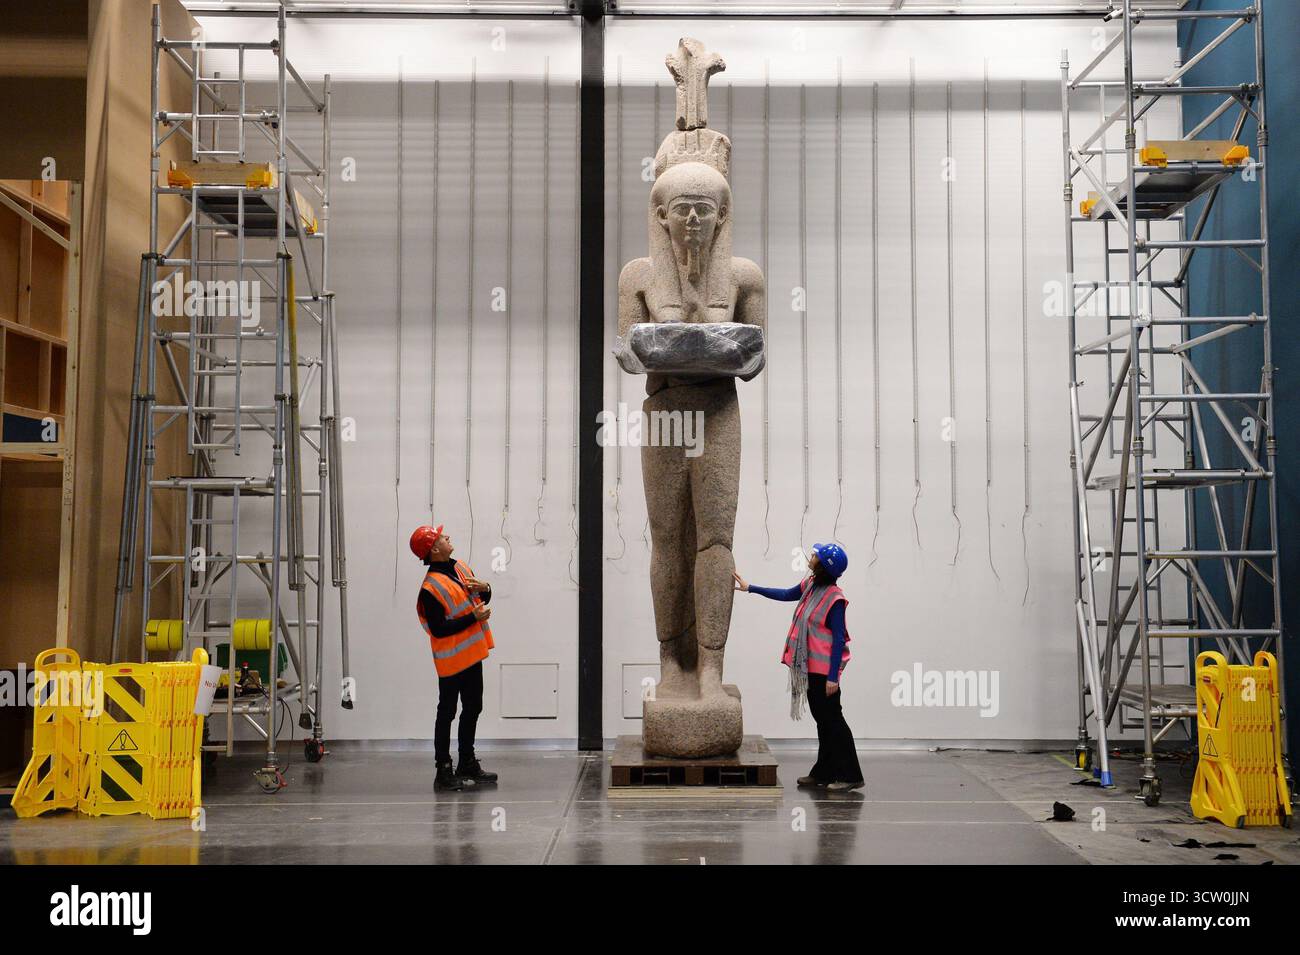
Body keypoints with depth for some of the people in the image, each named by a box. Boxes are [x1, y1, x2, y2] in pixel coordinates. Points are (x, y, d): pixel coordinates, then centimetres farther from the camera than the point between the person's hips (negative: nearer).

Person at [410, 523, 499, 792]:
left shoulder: (460, 567, 7)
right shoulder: (431, 587, -19)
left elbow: (484, 599, 19)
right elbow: (439, 629, -23)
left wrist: (484, 588, -4)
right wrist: (473, 617, -22)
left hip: (472, 654, 9)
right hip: (452, 659, -9)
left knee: (472, 709, 16)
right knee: (447, 713, 0)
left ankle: (468, 765, 29)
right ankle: (443, 771, 7)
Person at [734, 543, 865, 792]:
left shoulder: (834, 598, -19)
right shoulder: (810, 585, 6)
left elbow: (839, 639, -19)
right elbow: (786, 595, 24)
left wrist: (833, 676, -21)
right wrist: (750, 588, 28)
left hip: (825, 669, -9)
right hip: (811, 667, 9)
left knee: (832, 719, -5)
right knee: (821, 718, 14)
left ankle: (850, 776, 2)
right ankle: (824, 772, 22)